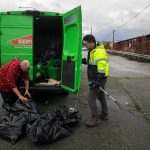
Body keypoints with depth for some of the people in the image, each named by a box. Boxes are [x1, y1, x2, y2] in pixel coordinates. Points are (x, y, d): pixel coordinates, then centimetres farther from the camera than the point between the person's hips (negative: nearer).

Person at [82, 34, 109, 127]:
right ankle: (104, 114, 35)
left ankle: (95, 119, 4)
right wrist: (83, 60, 8)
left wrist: (97, 81, -31)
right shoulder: (93, 51, 12)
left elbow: (101, 67, -28)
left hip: (98, 79, -11)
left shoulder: (99, 52, -21)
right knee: (101, 96, 20)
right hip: (97, 79, 11)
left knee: (92, 99, -6)